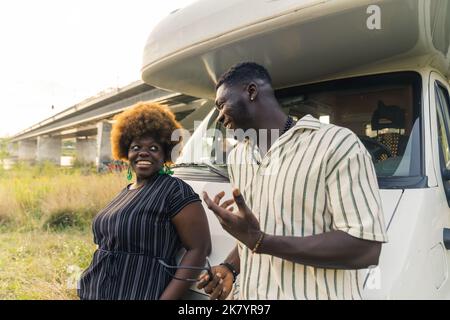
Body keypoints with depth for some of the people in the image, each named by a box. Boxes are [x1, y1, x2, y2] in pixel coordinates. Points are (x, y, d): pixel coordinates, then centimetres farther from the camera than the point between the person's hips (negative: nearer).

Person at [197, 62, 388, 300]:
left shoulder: (337, 143, -16)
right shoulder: (236, 157, 7)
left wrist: (260, 242, -26)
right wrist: (230, 268, -2)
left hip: (314, 294, -6)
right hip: (249, 294, 6)